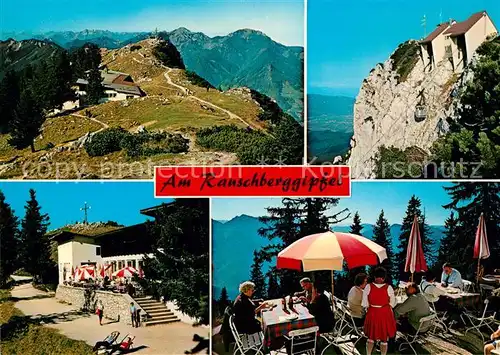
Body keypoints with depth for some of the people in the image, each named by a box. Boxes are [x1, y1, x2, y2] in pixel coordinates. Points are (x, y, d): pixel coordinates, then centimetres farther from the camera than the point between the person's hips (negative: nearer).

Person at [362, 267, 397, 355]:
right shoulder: (389, 288, -11)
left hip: (372, 313, 2)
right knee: (384, 339, 11)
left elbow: (365, 303, -4)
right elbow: (392, 303, -2)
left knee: (371, 336, 18)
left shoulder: (368, 287, -9)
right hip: (385, 314, -1)